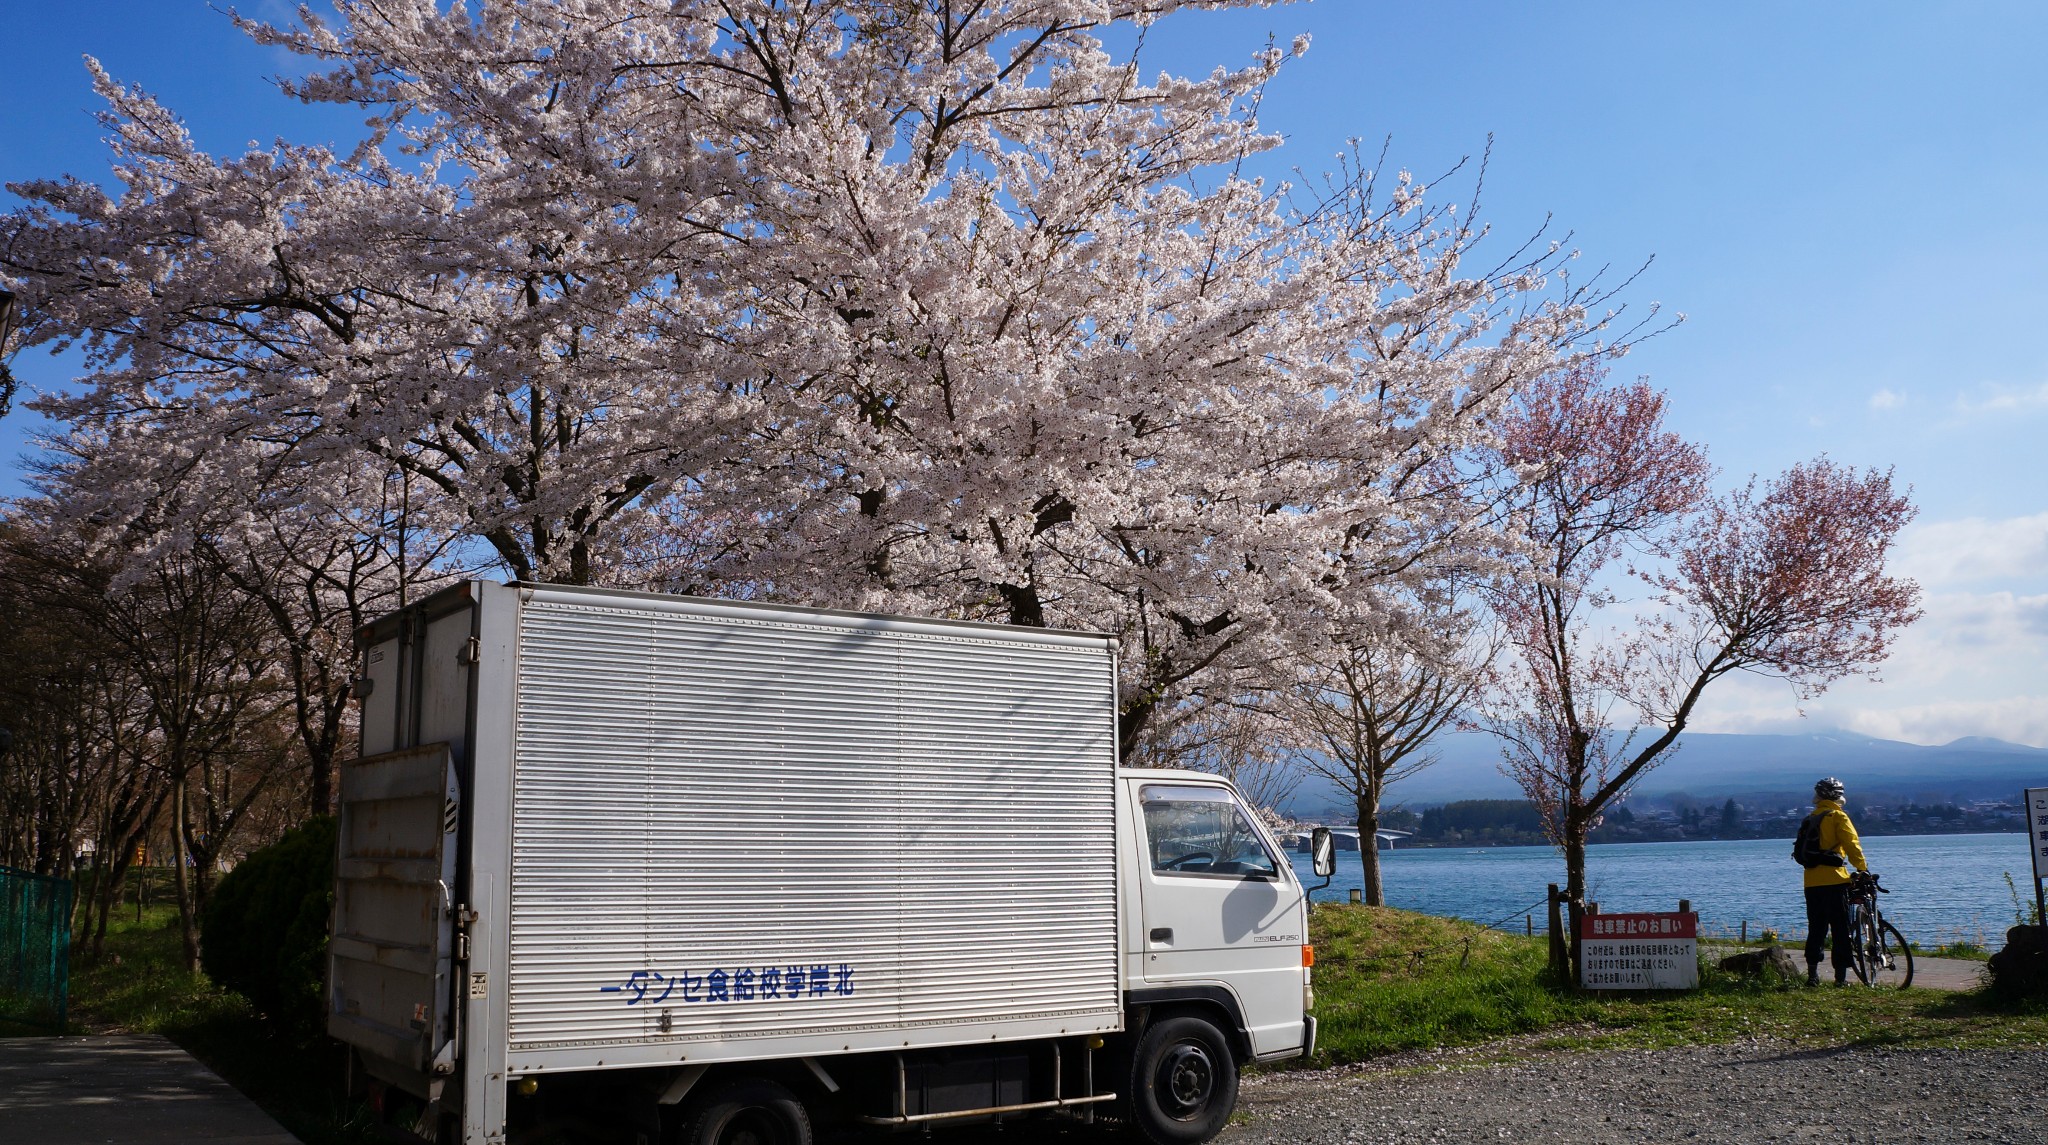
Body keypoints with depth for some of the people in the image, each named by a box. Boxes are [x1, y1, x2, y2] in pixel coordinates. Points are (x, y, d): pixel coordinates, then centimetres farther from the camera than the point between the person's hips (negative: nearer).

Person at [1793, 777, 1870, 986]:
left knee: (1816, 929, 10)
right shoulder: (1837, 817, -2)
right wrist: (1863, 868, -9)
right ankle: (1841, 977, -2)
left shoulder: (1808, 820, 18)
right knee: (1841, 930, -1)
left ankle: (1812, 975, 8)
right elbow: (1851, 844, -12)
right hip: (1834, 881, -6)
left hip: (1811, 882, 6)